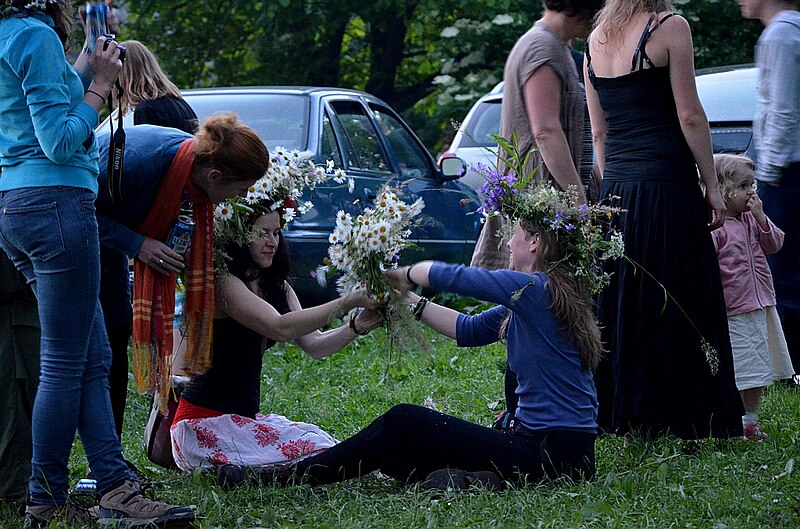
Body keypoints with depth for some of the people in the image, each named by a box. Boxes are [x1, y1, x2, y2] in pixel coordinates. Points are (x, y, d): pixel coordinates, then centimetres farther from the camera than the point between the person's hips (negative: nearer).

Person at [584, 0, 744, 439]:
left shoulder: (596, 39, 12)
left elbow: (599, 130, 14)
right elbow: (689, 115, -10)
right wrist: (711, 186, -5)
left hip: (615, 189, 6)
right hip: (667, 184, -6)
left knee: (621, 308, 10)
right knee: (675, 306, -2)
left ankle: (622, 417, 14)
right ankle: (684, 419, 0)